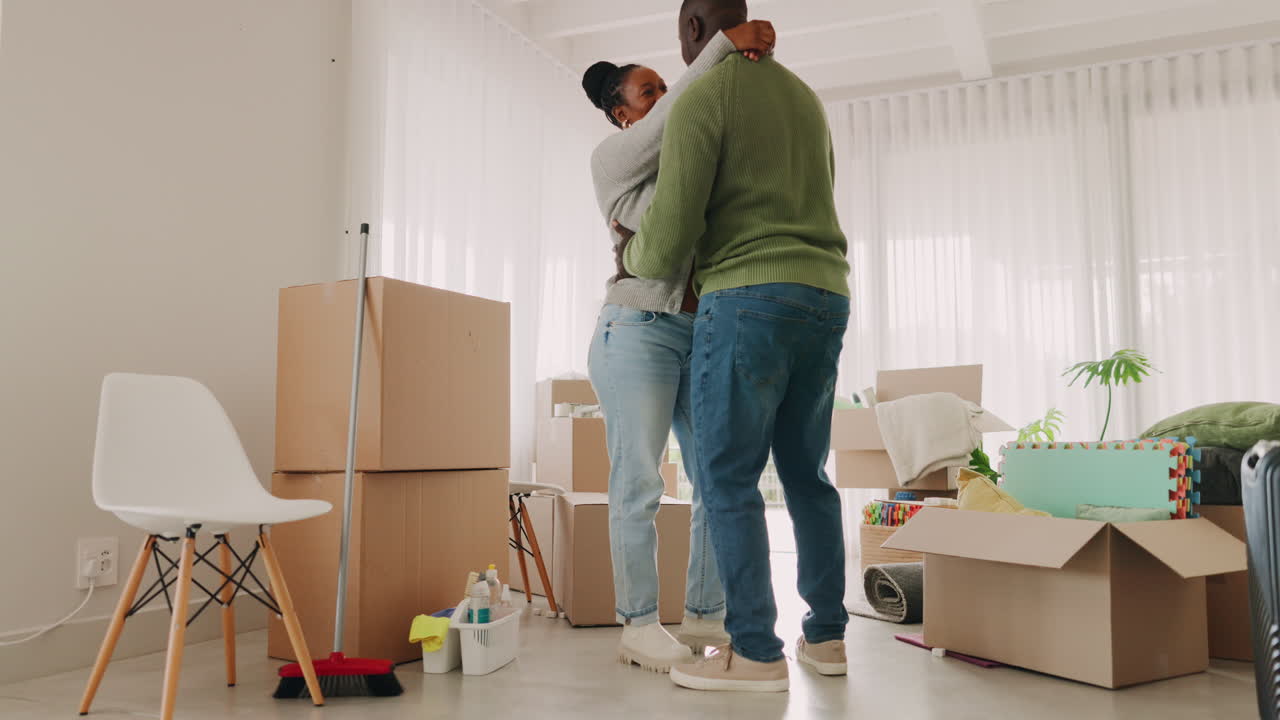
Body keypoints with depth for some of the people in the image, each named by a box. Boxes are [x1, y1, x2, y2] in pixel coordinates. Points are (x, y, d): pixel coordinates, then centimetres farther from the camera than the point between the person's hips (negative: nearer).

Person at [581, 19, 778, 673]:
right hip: (638, 330, -6)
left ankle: (705, 616, 14)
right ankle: (638, 627, 4)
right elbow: (677, 113, -12)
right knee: (637, 483, -5)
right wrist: (723, 44, -16)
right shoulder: (614, 156, 2)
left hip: (704, 334, 7)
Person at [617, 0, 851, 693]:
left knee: (728, 477, -3)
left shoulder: (700, 99, -3)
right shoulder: (805, 98, 22)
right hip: (826, 299, 8)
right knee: (804, 472, 12)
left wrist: (635, 255, 14)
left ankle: (755, 651, -2)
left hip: (747, 298, -8)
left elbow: (669, 240, -10)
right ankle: (826, 635, 17)